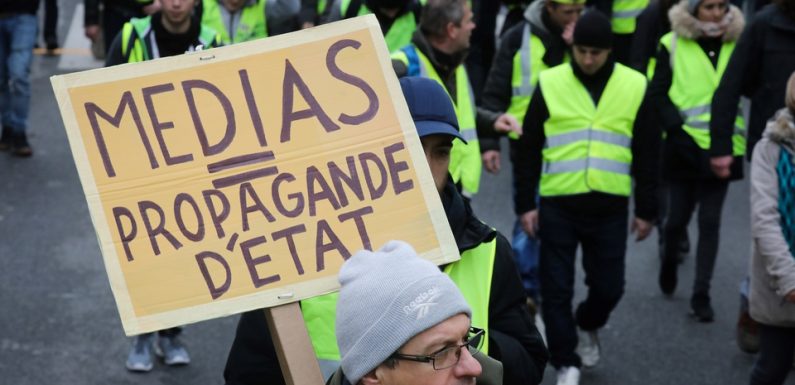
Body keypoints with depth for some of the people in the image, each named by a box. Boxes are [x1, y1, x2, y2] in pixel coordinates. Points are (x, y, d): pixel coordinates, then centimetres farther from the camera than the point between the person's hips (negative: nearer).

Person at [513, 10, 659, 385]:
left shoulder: (634, 87, 1)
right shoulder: (550, 84, -2)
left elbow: (647, 154, 7)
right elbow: (528, 149, 4)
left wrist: (646, 210, 7)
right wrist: (525, 203, 1)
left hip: (609, 208, 1)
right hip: (557, 206, -1)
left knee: (608, 286, 9)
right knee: (556, 289, 2)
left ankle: (587, 327, 41)